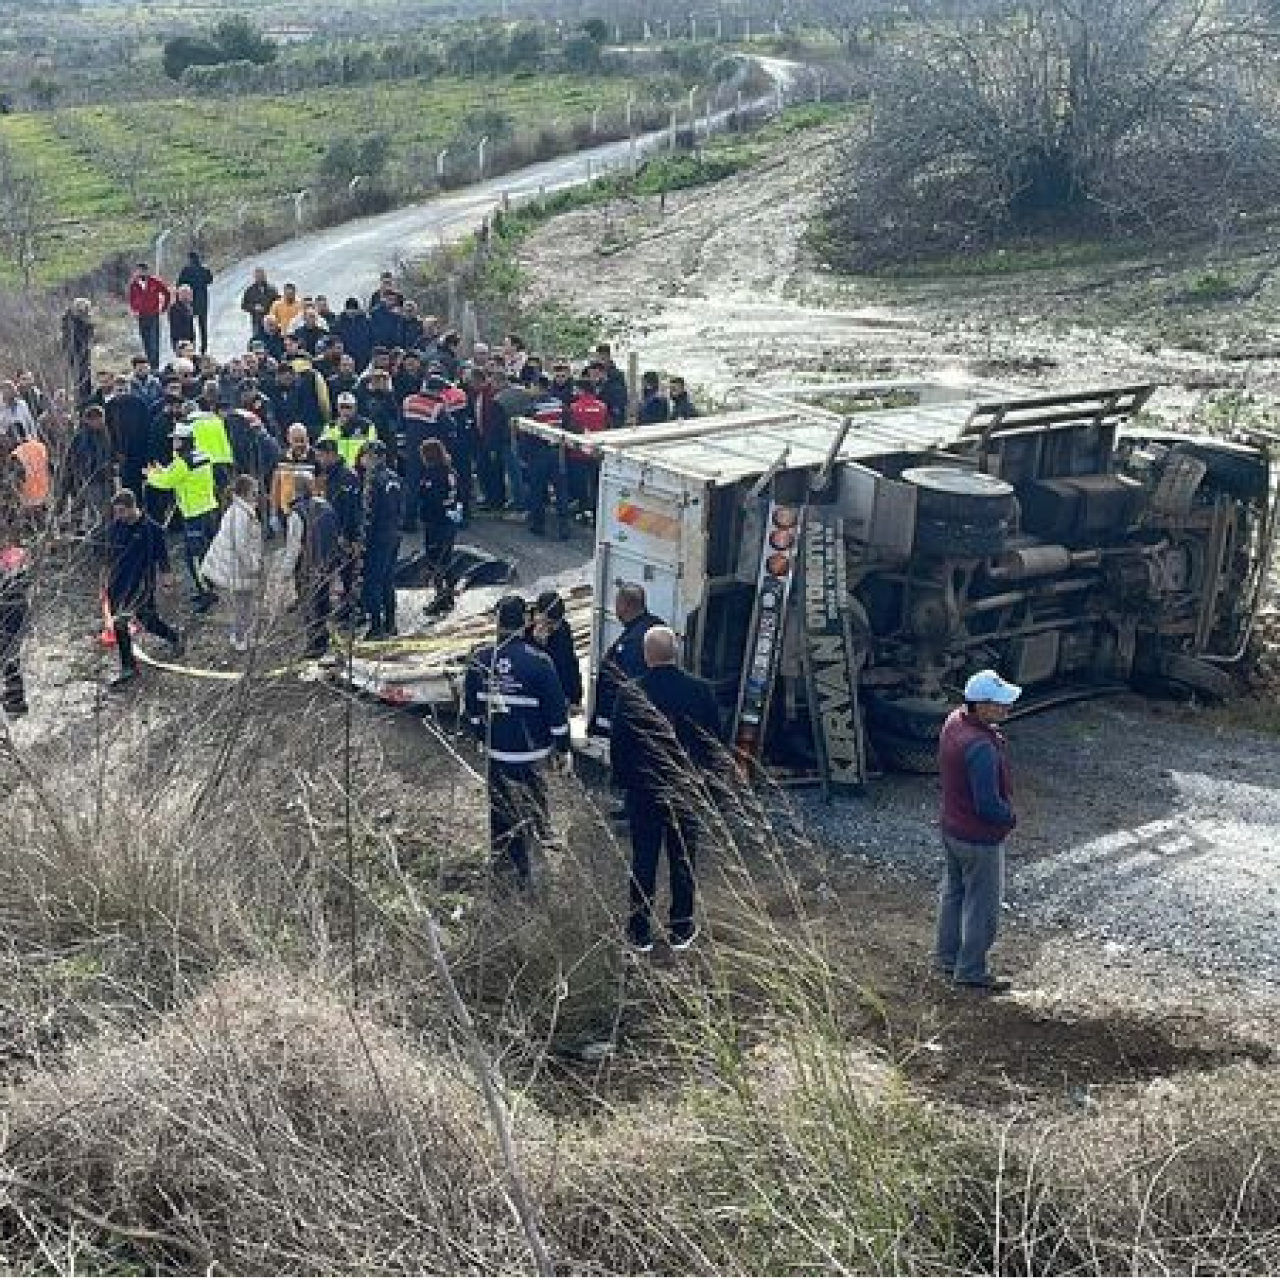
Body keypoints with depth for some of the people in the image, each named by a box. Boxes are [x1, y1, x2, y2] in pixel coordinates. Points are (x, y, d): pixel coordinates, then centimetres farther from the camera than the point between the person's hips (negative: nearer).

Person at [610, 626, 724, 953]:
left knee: (643, 862, 8)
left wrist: (622, 780, 10)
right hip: (687, 791, 1)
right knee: (683, 861, 12)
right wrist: (705, 777, 13)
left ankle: (641, 931, 15)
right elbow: (716, 742, -1)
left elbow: (617, 745, -6)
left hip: (642, 791, -1)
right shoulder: (700, 691, -9)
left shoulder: (629, 694, -13)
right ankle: (682, 929, 21)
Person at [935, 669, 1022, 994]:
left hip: (951, 828, 9)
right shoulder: (981, 748, -35)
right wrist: (1010, 817, -10)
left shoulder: (954, 720, -7)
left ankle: (947, 958, 41)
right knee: (981, 906, 9)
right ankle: (970, 972, 24)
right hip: (979, 839, -9)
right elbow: (989, 805, -29)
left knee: (954, 892, 24)